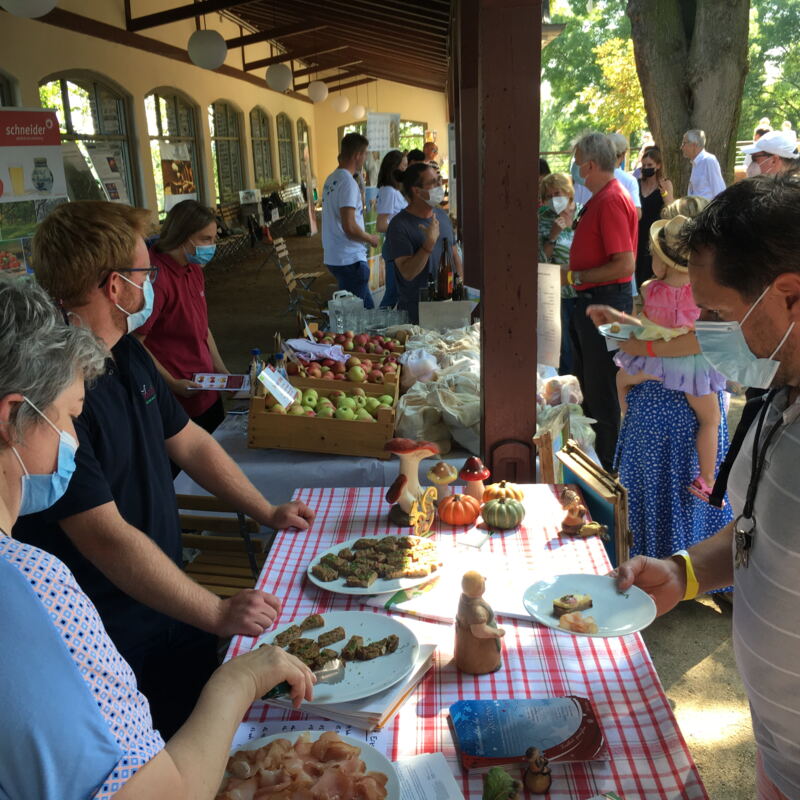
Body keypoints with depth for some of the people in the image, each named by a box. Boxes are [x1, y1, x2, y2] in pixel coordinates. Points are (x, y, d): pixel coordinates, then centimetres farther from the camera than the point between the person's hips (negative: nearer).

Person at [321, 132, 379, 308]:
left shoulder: (330, 179, 12)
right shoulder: (348, 182, -17)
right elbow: (350, 228, -22)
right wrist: (370, 239, -6)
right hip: (350, 260, -9)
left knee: (367, 307, 18)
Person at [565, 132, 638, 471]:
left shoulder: (611, 200, -19)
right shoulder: (601, 198, 12)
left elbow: (625, 265, -26)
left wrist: (577, 276, -18)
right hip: (591, 299, 11)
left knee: (603, 390, 1)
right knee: (588, 382, 21)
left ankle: (609, 464, 14)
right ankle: (589, 451, 36)